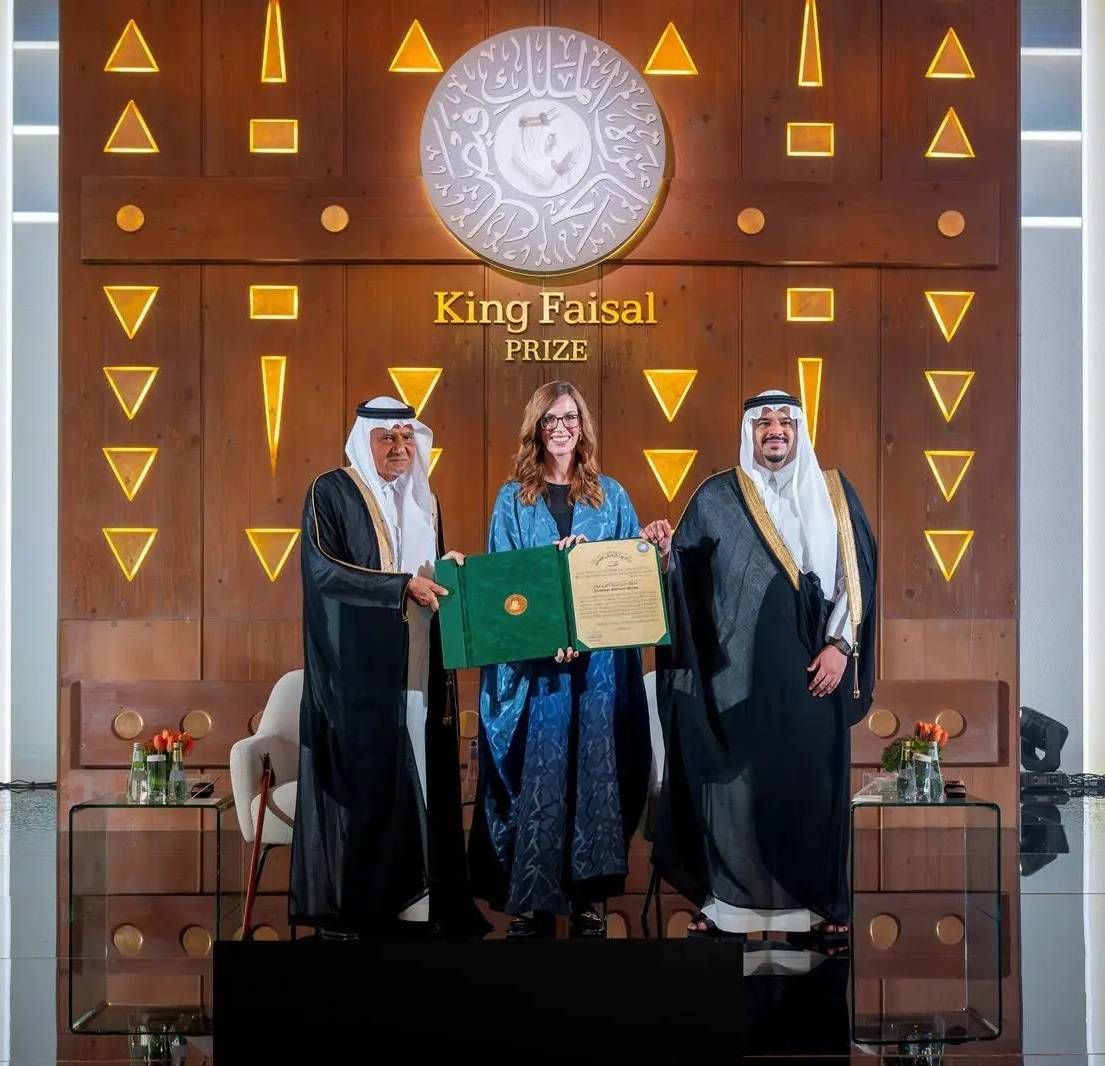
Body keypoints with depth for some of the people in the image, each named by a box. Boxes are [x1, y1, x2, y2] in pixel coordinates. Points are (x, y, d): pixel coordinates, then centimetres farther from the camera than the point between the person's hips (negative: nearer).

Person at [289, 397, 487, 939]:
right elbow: (323, 567, -15)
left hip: (416, 665, 6)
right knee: (358, 778, -4)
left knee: (420, 777, 4)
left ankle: (414, 897, 11)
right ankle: (345, 905, 5)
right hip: (358, 666, -6)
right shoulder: (331, 493, -2)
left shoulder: (423, 499, 17)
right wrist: (402, 585, -20)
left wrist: (448, 570, 4)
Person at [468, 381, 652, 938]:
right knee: (536, 771, -1)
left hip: (601, 657, 1)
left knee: (593, 768, 3)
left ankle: (587, 894, 12)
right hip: (532, 659, -1)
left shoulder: (610, 495, 11)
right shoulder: (514, 498, 7)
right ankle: (531, 896, 8)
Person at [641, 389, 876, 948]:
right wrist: (665, 551, -20)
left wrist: (840, 645, -6)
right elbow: (684, 573, 2)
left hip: (812, 667, 1)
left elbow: (859, 571, 4)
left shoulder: (833, 492, 7)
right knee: (735, 781, 1)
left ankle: (814, 904, 15)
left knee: (809, 780, 4)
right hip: (738, 667, -1)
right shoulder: (716, 496, 5)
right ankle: (730, 900, 12)